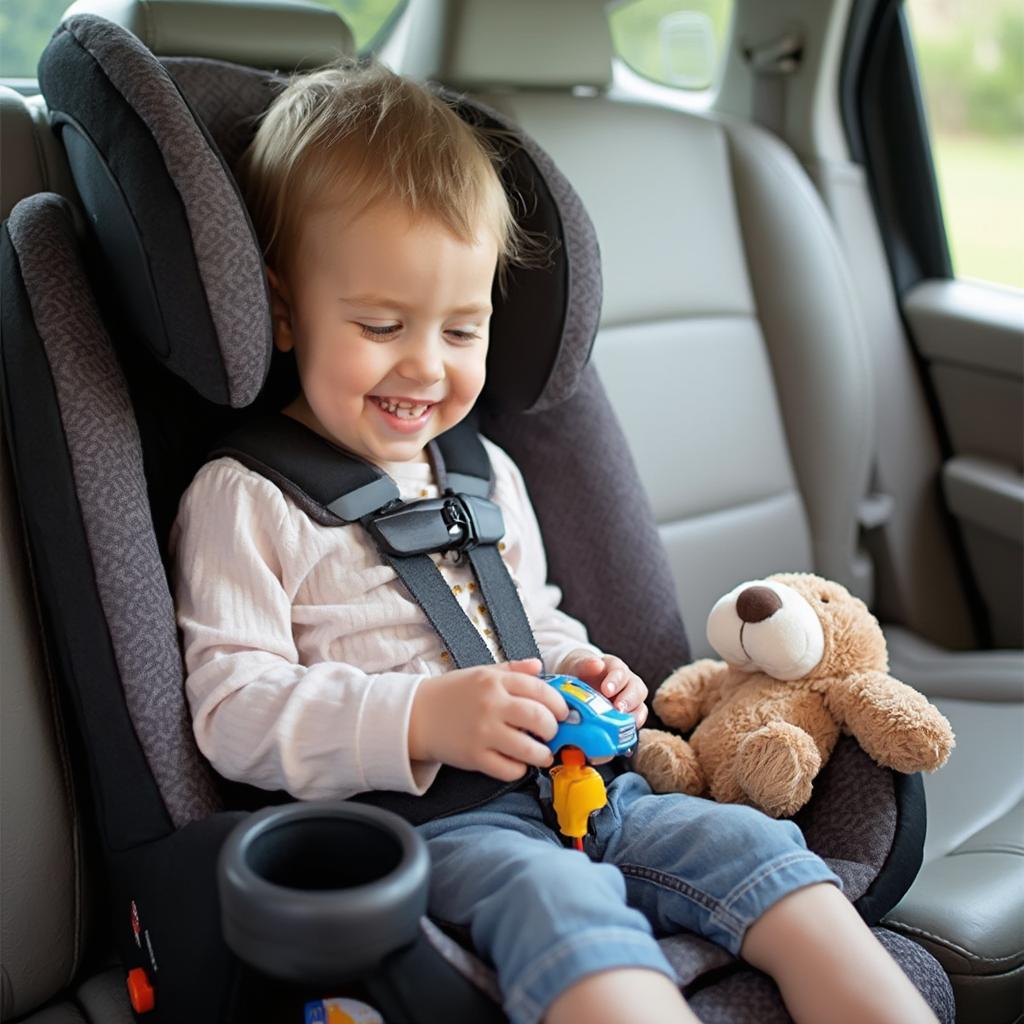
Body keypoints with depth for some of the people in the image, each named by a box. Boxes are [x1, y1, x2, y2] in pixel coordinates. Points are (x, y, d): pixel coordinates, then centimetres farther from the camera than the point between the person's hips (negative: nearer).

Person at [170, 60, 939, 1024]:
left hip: (567, 781, 7)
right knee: (559, 898, -35)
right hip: (408, 818, -7)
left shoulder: (485, 470, 19)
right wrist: (421, 719, -24)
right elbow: (233, 708, -11)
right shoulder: (243, 500, -4)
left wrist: (578, 672, 5)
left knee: (750, 842, -12)